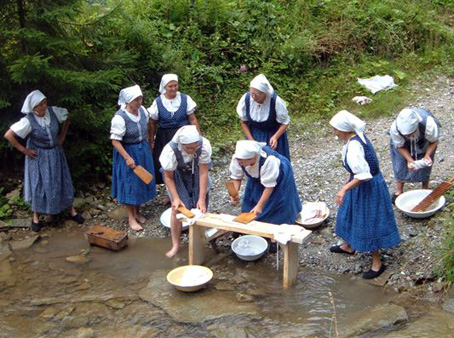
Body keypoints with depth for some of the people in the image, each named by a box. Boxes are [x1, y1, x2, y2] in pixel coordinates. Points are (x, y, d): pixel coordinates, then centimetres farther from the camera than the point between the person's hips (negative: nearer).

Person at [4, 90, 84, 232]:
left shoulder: (54, 111, -15)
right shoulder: (28, 121, -24)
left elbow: (67, 118, 6)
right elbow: (8, 135, -23)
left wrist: (62, 135, 4)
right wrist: (24, 150, -15)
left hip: (55, 154, 3)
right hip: (38, 156, -3)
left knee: (62, 182, 12)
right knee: (39, 186, 6)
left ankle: (72, 210, 27)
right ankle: (36, 217, 23)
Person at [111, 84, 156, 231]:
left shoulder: (142, 110, -5)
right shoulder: (120, 117, -24)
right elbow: (115, 141, -21)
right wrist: (128, 158, -22)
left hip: (143, 150, 6)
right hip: (127, 152, -6)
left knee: (142, 181, 15)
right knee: (130, 183, 2)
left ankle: (137, 212, 33)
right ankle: (131, 217, 17)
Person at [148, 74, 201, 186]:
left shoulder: (185, 99, -5)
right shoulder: (158, 102, -5)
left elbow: (192, 119, 0)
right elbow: (153, 124, 3)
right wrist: (151, 141, 5)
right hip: (164, 138, 0)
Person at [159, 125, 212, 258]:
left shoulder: (204, 145, -34)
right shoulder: (170, 150, -36)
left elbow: (203, 173, -26)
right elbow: (168, 177, -20)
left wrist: (202, 198, -26)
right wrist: (176, 198, -27)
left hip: (196, 174, 2)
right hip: (178, 175, -2)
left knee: (200, 207, -1)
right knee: (177, 208, -7)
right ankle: (175, 245, 6)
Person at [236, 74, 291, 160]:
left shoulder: (276, 101, -29)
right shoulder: (245, 99, -21)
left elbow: (285, 122, -15)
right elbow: (243, 121, -5)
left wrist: (275, 137, -30)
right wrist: (251, 140, -12)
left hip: (274, 134, -2)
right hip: (253, 134, 2)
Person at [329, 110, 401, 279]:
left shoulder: (353, 148, -32)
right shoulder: (358, 136, -3)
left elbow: (363, 176, -33)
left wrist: (344, 190, -32)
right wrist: (350, 180, 21)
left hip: (368, 187, -10)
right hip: (363, 184, 10)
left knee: (368, 222, 4)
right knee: (351, 213, 26)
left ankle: (377, 263, 21)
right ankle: (349, 246, 49)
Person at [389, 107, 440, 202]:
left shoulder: (428, 124, -44)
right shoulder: (394, 129, -42)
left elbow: (434, 141, -22)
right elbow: (400, 146, -21)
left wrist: (427, 155, -38)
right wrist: (409, 160, -35)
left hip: (425, 142, 0)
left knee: (425, 165, 5)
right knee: (401, 164, 1)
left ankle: (425, 189, 28)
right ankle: (399, 191, 20)